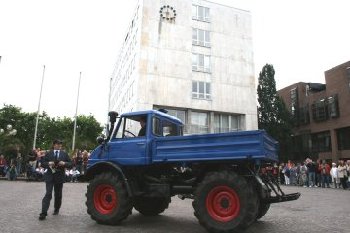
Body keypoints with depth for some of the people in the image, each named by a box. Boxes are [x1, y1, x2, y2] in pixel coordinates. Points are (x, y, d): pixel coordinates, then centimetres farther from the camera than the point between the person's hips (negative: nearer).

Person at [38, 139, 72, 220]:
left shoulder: (64, 154, 5)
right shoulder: (48, 153, 4)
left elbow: (70, 164, 4)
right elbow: (42, 163, 3)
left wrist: (64, 163, -16)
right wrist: (48, 163, -17)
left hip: (59, 177, 2)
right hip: (49, 176, -1)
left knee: (58, 194, 12)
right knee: (48, 194, -10)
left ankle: (56, 209, 31)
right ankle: (43, 213, -6)